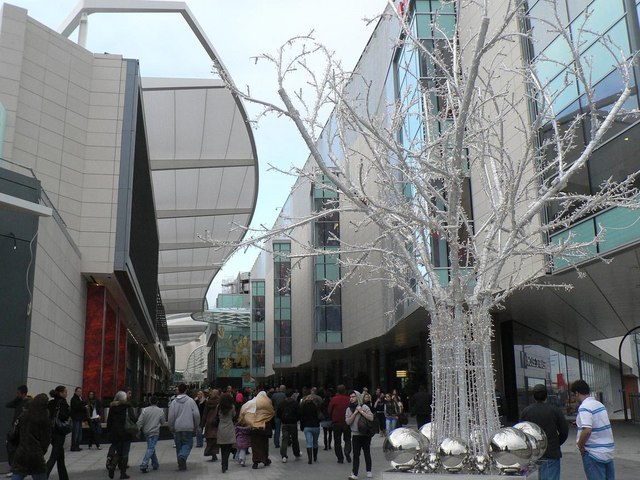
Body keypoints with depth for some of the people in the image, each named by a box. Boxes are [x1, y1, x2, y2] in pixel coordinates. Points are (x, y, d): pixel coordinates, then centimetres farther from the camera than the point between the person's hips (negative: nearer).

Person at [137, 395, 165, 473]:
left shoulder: (145, 410, -4)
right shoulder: (160, 411, -5)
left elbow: (140, 422, -8)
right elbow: (162, 422, 7)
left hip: (146, 432, 3)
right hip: (154, 432, -3)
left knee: (151, 448, 17)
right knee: (150, 449, -4)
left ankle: (155, 464, 25)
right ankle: (143, 465, -17)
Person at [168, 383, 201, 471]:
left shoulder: (174, 402, -1)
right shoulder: (191, 401, -3)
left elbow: (171, 417, -1)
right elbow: (196, 414, -5)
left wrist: (171, 428, 12)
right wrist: (196, 426, 7)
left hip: (177, 428, 2)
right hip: (188, 428, -2)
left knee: (179, 445, 13)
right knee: (188, 444, 6)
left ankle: (181, 465, 14)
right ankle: (182, 456, -21)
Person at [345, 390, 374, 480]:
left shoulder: (364, 407, -4)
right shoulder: (349, 409, 5)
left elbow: (371, 418, -15)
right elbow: (348, 422, -6)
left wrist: (361, 411, -17)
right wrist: (355, 413, -12)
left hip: (365, 434, -1)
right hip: (355, 435, 2)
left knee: (367, 453, 9)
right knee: (356, 455, -3)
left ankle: (369, 471, 23)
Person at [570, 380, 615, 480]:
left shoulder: (584, 407, -17)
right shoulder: (599, 404, 9)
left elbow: (587, 430, -26)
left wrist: (580, 445, -12)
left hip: (594, 453, -8)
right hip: (608, 452, 8)